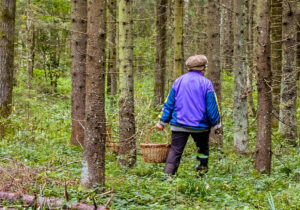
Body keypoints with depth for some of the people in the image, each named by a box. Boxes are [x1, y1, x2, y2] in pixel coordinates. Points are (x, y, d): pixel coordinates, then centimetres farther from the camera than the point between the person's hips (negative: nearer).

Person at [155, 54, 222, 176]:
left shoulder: (178, 82, 4)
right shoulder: (206, 84, -4)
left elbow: (169, 103, 5)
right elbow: (212, 107, -4)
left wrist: (162, 121, 10)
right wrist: (217, 125, 5)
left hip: (179, 124, 2)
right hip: (200, 125, -1)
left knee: (175, 151, -1)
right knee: (203, 148, 20)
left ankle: (167, 175, -13)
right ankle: (202, 170, 22)